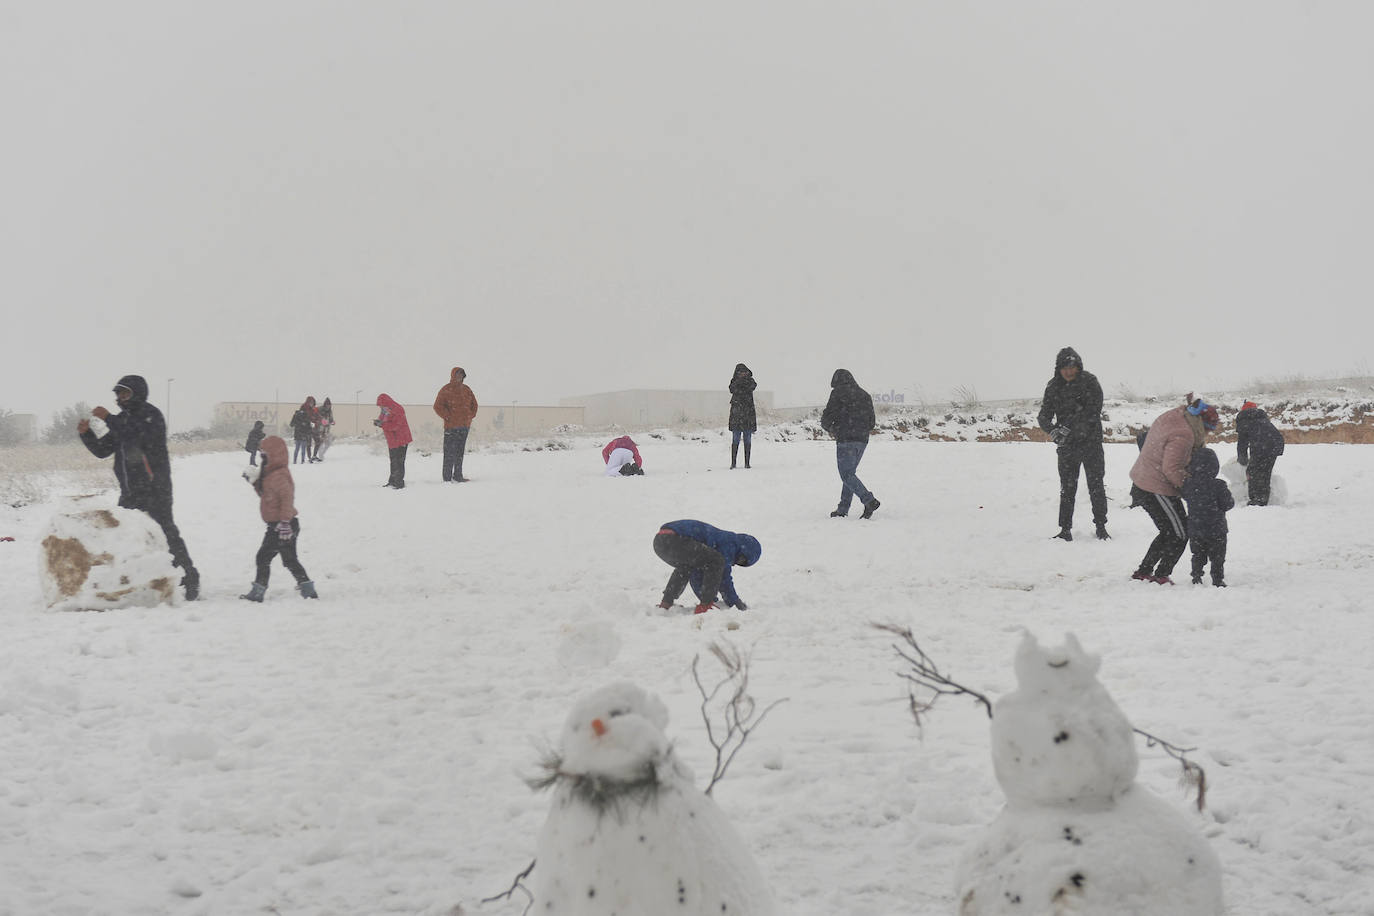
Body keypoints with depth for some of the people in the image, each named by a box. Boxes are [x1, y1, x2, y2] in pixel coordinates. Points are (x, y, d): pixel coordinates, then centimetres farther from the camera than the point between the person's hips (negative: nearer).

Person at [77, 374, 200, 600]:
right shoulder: (122, 420, 16)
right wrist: (86, 434, -2)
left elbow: (138, 437, -25)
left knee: (166, 534, -10)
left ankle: (190, 580, -4)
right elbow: (102, 450, 15)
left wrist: (108, 419, -23)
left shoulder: (151, 415, -6)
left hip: (155, 490, -8)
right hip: (130, 492, 8)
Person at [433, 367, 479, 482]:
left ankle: (458, 476, 16)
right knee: (450, 453, -7)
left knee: (460, 452, 10)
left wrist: (470, 417, 11)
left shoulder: (466, 389, 14)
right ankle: (447, 478, -5)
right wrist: (448, 417, -12)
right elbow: (438, 407, -9)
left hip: (465, 425, 6)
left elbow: (474, 404, 23)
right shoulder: (446, 390, -5)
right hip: (451, 427, -6)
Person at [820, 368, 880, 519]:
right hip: (862, 440, 7)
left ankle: (870, 501, -22)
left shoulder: (838, 393, -2)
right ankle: (843, 509, 14)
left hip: (845, 439, -7)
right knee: (849, 473, 15)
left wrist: (828, 427, 16)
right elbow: (871, 423, 18)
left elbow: (828, 416, -5)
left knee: (847, 475, -6)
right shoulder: (865, 395, 18)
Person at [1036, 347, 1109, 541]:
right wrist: (1053, 430, -21)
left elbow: (1093, 413, -16)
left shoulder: (1089, 381, -10)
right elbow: (1044, 415, 1)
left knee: (1096, 486, 5)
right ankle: (1065, 529, 13)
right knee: (1067, 488, 7)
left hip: (1090, 442, -3)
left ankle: (1101, 527, 16)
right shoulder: (1054, 386, 2)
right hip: (1066, 446, 3)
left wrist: (1070, 432, -23)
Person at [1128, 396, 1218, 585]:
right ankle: (1161, 576, 8)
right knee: (1179, 534, 3)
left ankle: (1143, 571, 25)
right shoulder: (1183, 436, -23)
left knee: (1169, 532, 21)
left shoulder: (1170, 417, 7)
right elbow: (1171, 469, -26)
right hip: (1158, 490, -10)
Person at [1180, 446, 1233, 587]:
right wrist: (1231, 499, 8)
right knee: (1217, 558, 11)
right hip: (1216, 530, -3)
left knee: (1198, 556, 20)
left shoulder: (1187, 484, -9)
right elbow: (1227, 504, -13)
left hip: (1195, 529, 3)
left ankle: (1196, 579, 21)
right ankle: (1217, 580, 13)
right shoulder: (1218, 486, -18)